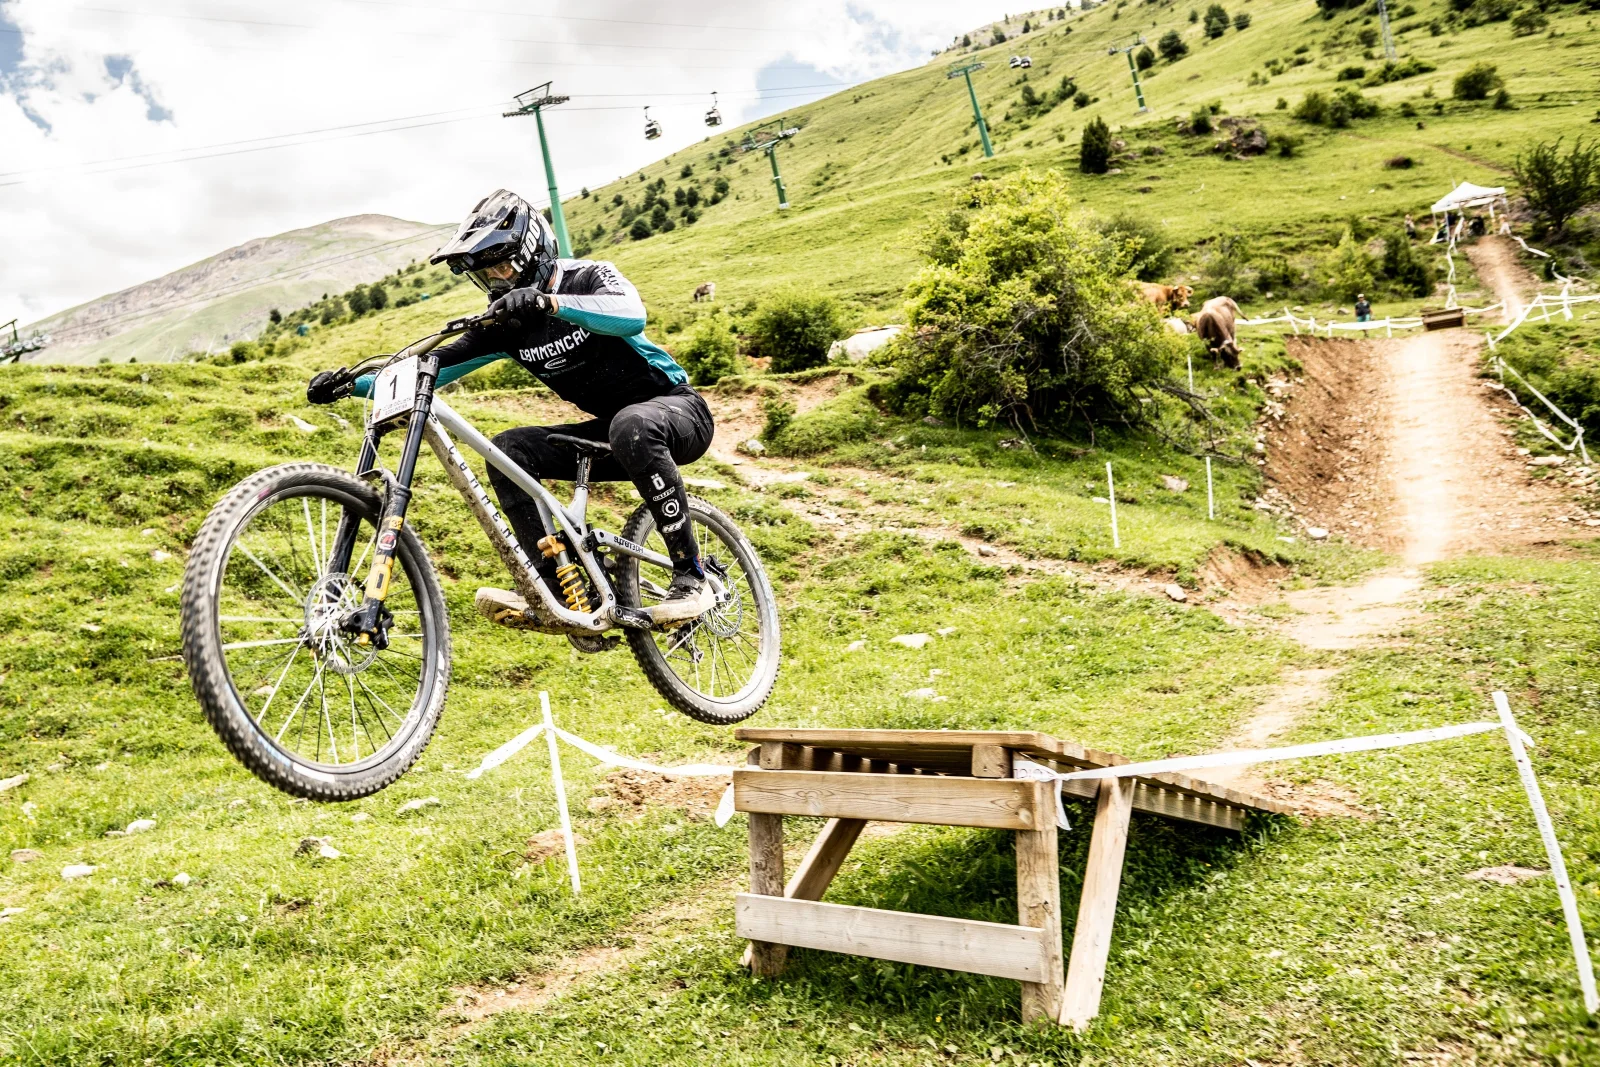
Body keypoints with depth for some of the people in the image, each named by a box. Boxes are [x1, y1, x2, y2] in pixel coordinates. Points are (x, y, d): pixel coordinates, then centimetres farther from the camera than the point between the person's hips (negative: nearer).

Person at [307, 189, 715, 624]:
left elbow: (632, 315, -36)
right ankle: (556, 591, -19)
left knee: (632, 426, -41)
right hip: (610, 430, 6)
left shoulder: (588, 278, -13)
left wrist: (548, 302, -47)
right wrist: (349, 382, -12)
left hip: (678, 408, -6)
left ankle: (691, 578, -31)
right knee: (508, 450, -15)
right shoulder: (505, 321, 3)